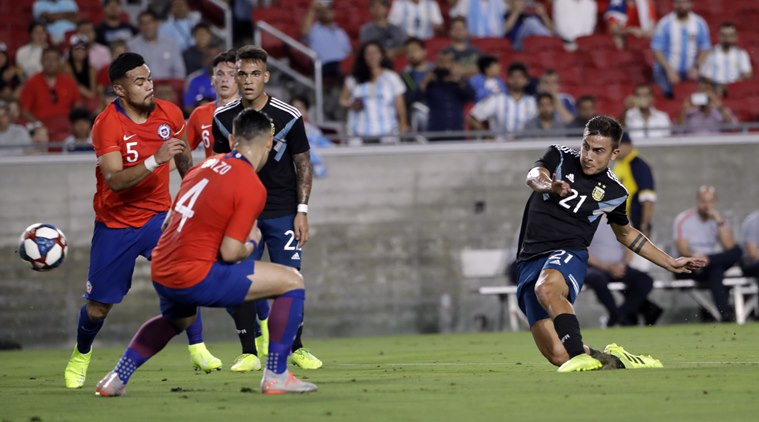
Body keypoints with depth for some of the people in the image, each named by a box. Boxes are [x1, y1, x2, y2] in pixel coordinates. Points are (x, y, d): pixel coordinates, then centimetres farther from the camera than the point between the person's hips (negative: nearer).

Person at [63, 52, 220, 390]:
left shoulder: (169, 114, -5)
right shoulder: (106, 125, -19)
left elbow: (184, 158, 16)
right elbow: (115, 180, -31)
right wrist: (154, 160, -41)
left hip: (157, 215, 2)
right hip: (115, 223, -2)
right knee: (98, 307, 6)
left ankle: (198, 350, -18)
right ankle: (81, 354, 36)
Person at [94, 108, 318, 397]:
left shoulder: (208, 164, 10)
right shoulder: (253, 187, -12)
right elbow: (230, 252, -16)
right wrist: (251, 244, 6)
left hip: (160, 272, 8)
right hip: (195, 278, -8)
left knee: (178, 319, 41)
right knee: (292, 281, -1)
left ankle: (117, 378, 34)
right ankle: (276, 377, 1)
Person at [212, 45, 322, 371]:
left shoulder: (288, 117, -6)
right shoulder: (223, 118, 0)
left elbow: (303, 164, 0)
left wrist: (302, 211, -6)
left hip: (283, 212, -2)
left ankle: (296, 348, 11)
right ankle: (249, 353, 3)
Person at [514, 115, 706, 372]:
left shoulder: (614, 192, 9)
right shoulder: (559, 157, 6)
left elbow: (625, 233, 28)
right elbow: (533, 177, -15)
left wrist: (671, 263, 28)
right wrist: (548, 185, -40)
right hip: (529, 261, 2)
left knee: (546, 287, -41)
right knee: (558, 355, -14)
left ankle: (581, 356, -50)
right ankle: (608, 358, 12)